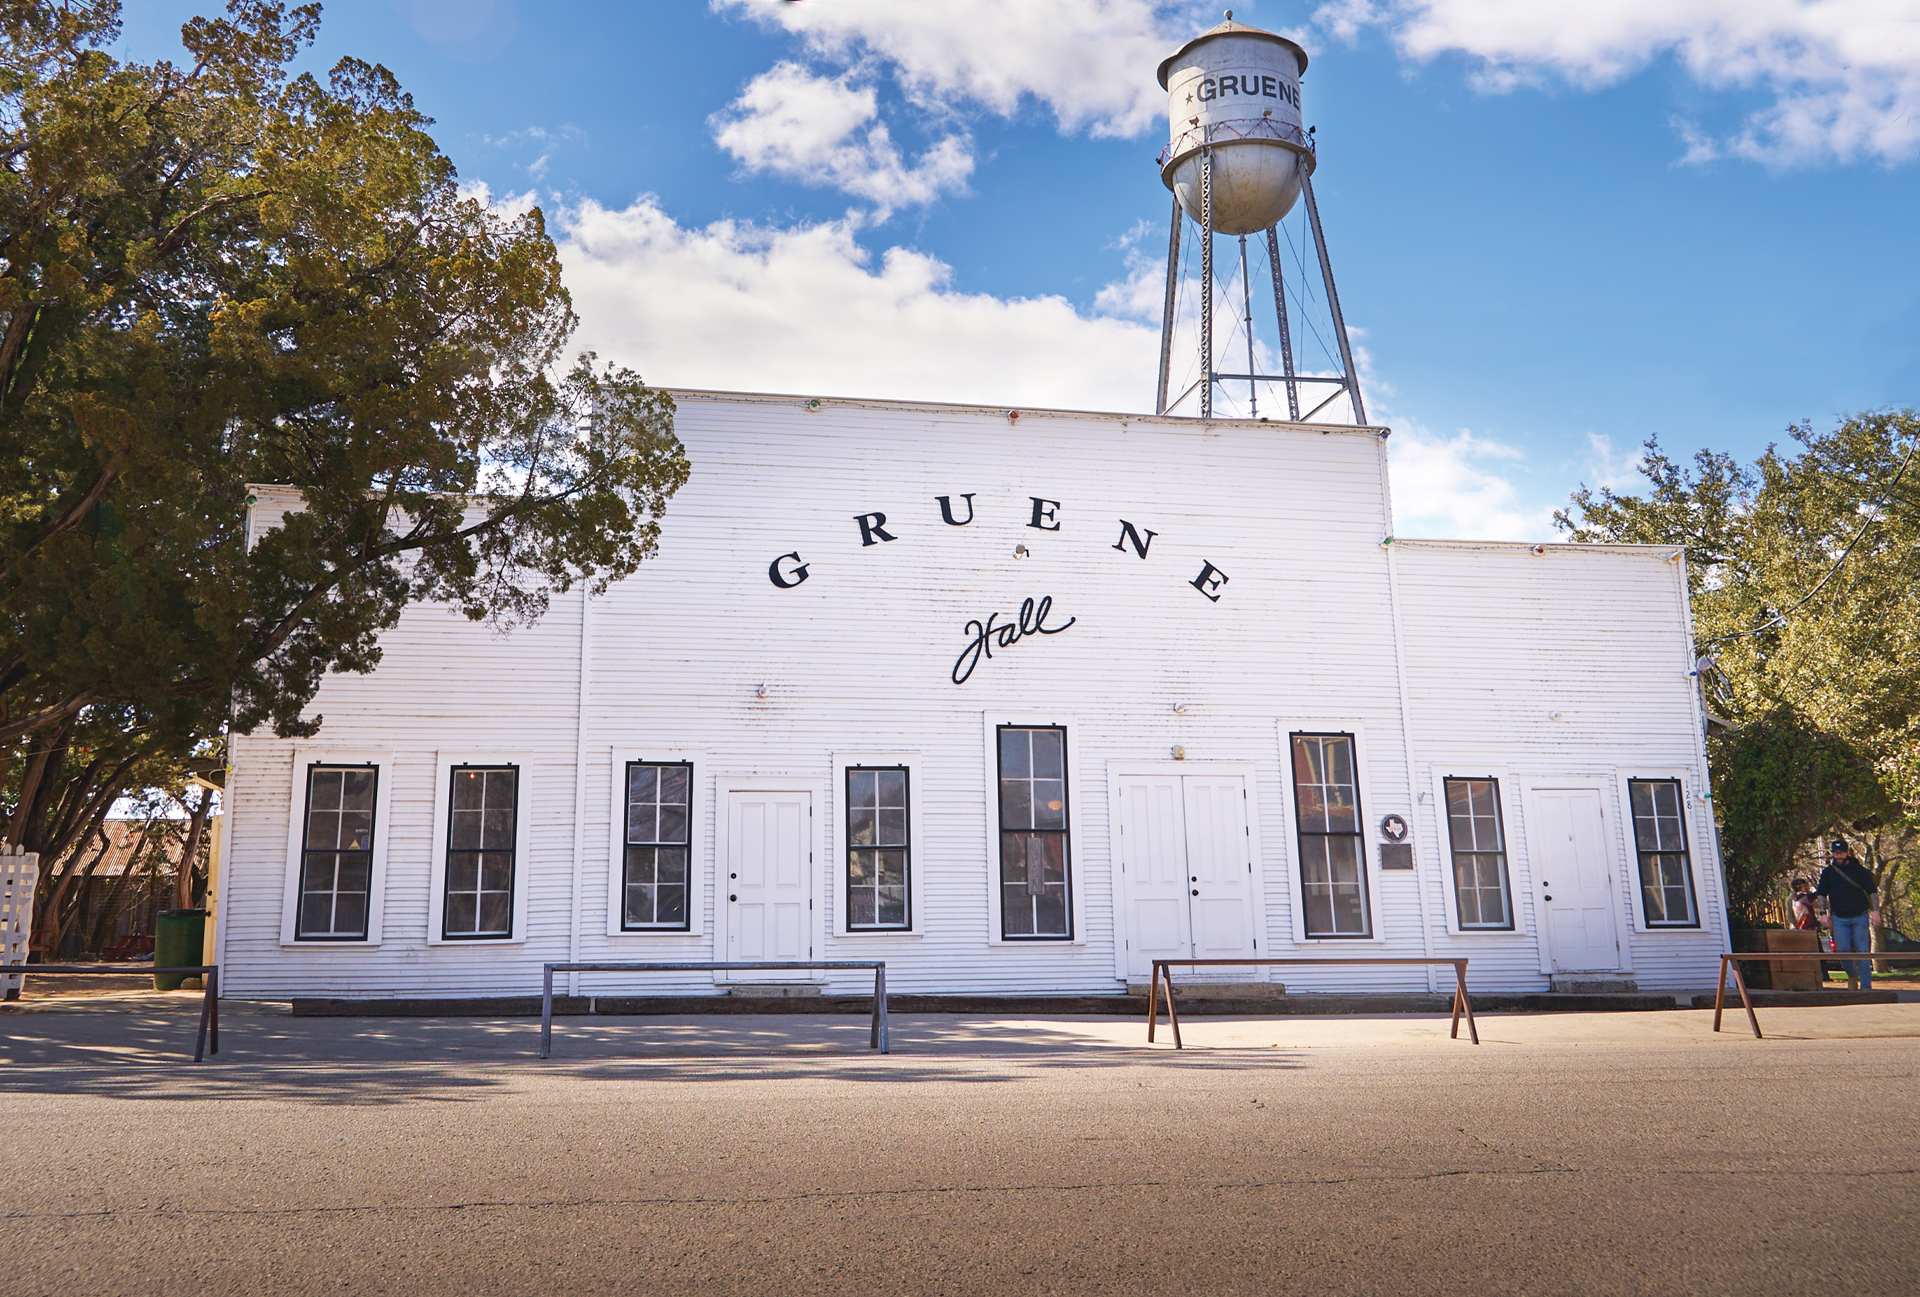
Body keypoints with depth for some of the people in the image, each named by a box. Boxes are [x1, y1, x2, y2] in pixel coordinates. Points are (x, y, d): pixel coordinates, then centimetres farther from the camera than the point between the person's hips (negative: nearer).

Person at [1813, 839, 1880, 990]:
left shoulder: (1859, 870, 3)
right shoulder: (1828, 872, 7)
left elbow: (1872, 892, 5)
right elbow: (1822, 894, 10)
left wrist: (1875, 911, -5)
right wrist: (1824, 914, 0)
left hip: (1860, 917, -1)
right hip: (1839, 918, 1)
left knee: (1863, 951, -3)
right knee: (1842, 950, -6)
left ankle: (1866, 986, -1)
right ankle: (1852, 975, 18)